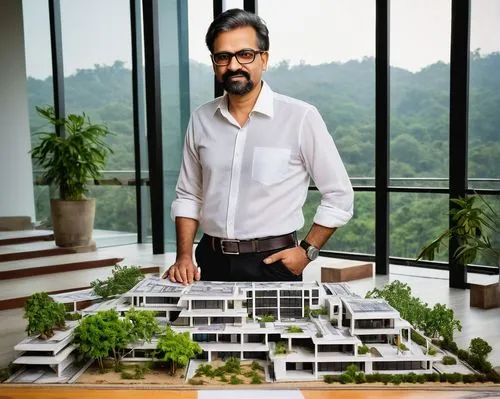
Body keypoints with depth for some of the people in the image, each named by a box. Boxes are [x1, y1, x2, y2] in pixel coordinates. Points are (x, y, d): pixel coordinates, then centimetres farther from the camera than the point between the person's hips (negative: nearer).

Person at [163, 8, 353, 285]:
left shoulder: (300, 117, -11)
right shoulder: (201, 120, 2)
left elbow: (339, 196, -3)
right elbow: (188, 196, 11)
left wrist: (307, 251, -8)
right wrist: (184, 257, 0)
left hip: (273, 263, -3)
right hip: (212, 262, 4)